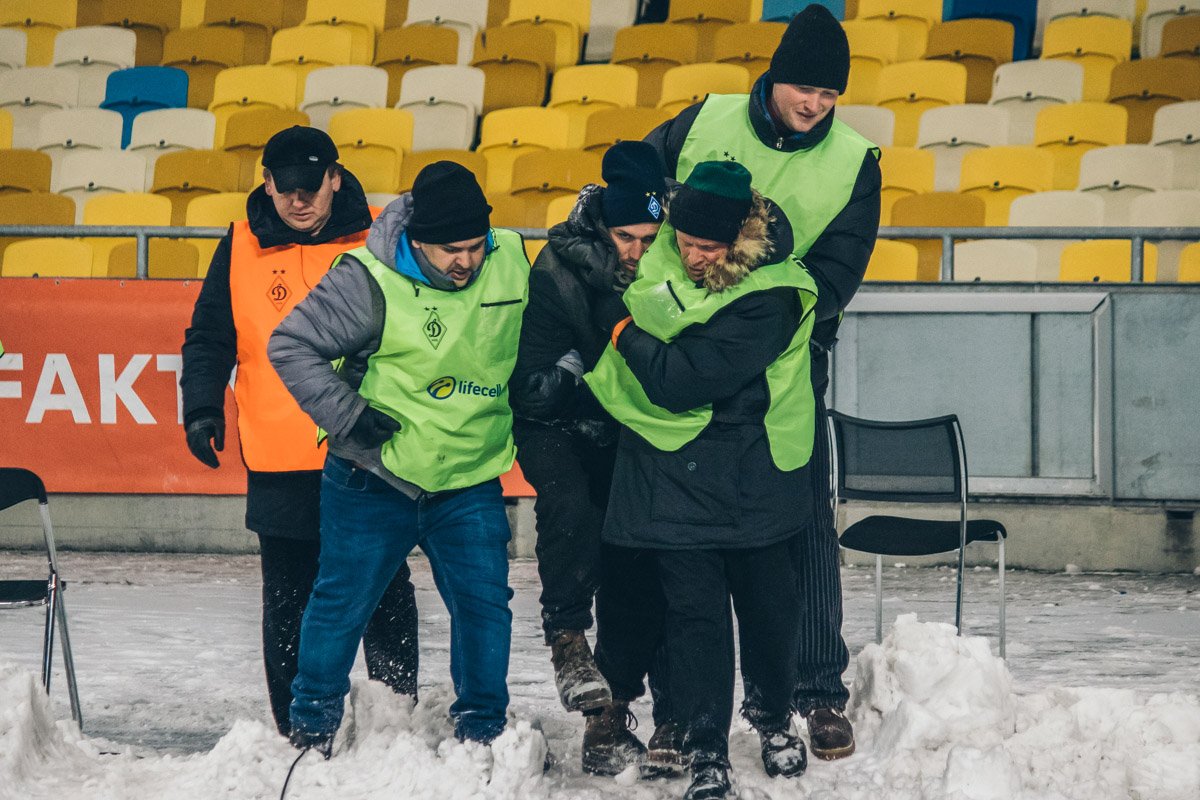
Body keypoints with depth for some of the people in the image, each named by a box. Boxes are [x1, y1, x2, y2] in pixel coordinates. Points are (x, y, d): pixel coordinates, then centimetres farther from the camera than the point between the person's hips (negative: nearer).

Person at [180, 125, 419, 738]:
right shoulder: (242, 249, 4)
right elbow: (210, 337, 7)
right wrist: (202, 406, -7)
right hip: (280, 463, 1)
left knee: (386, 594, 3)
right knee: (289, 602, 4)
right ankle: (300, 731, 12)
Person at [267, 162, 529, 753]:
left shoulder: (512, 261, -4)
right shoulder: (369, 282, -18)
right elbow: (290, 346, -14)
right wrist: (348, 415, -16)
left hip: (469, 483, 3)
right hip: (374, 478, -3)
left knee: (484, 603, 1)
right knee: (342, 602, 5)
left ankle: (483, 732, 17)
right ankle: (311, 724, 23)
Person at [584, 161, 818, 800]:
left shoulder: (768, 297, -21)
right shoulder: (665, 253, -2)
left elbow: (680, 381, -25)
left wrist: (622, 328, -14)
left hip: (752, 480, -3)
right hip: (673, 477, 3)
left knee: (768, 603, 11)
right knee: (694, 611, -1)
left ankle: (772, 715, 37)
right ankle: (706, 749, 5)